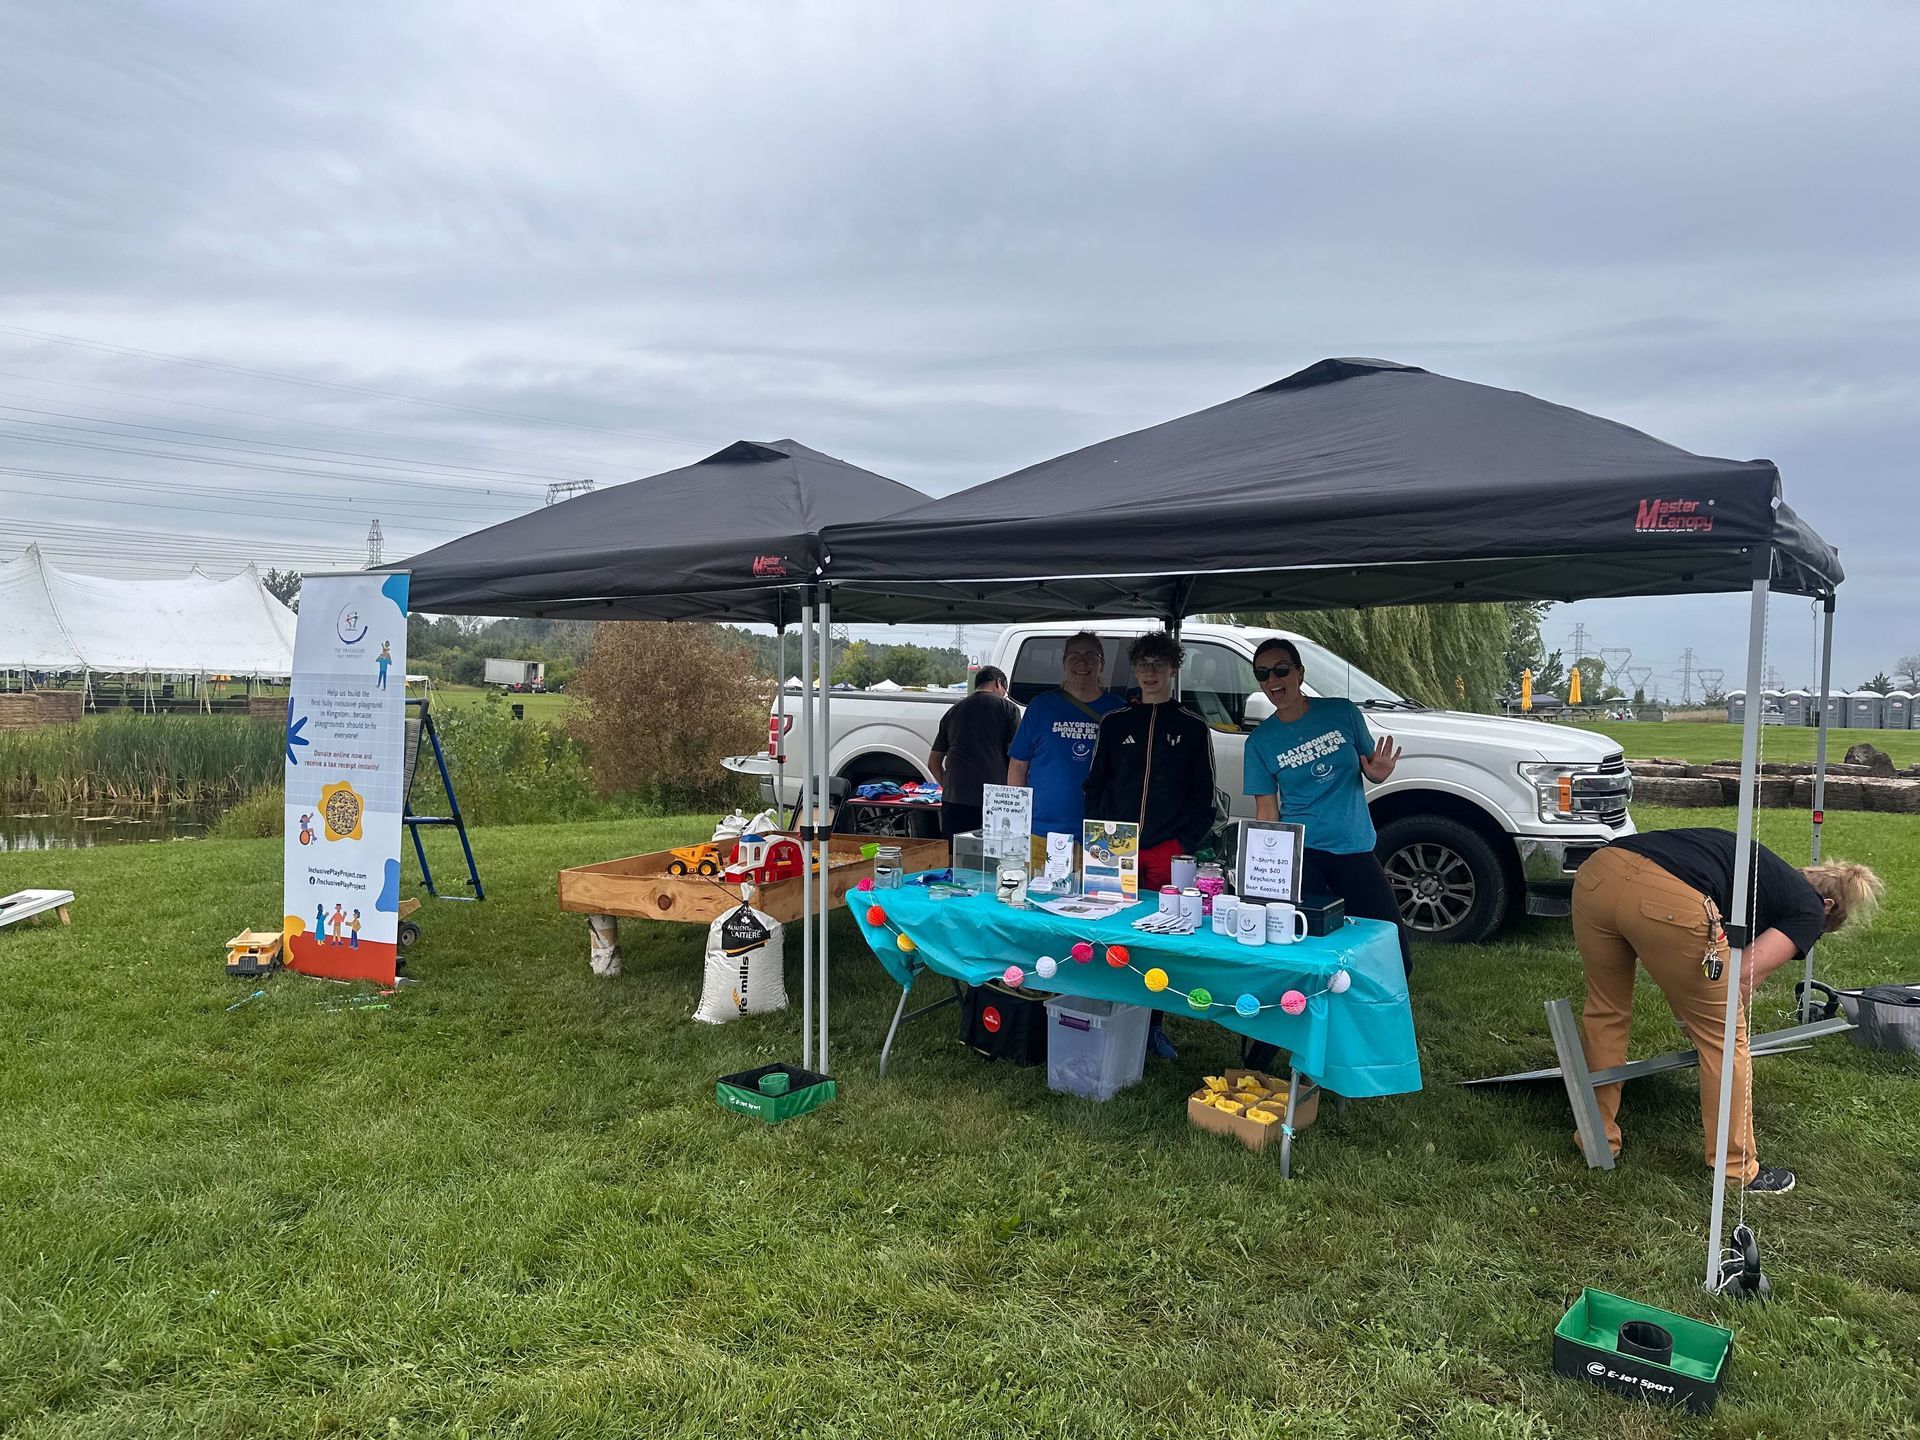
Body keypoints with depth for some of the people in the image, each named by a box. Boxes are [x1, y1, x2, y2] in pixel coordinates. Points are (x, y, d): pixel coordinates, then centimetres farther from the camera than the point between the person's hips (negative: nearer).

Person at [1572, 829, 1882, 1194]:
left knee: (1604, 1012, 26)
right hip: (1668, 900, -7)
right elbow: (1744, 975, 9)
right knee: (1723, 1038, 15)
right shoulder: (1809, 908, 21)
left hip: (1598, 872, 7)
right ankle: (1739, 1171, 28)